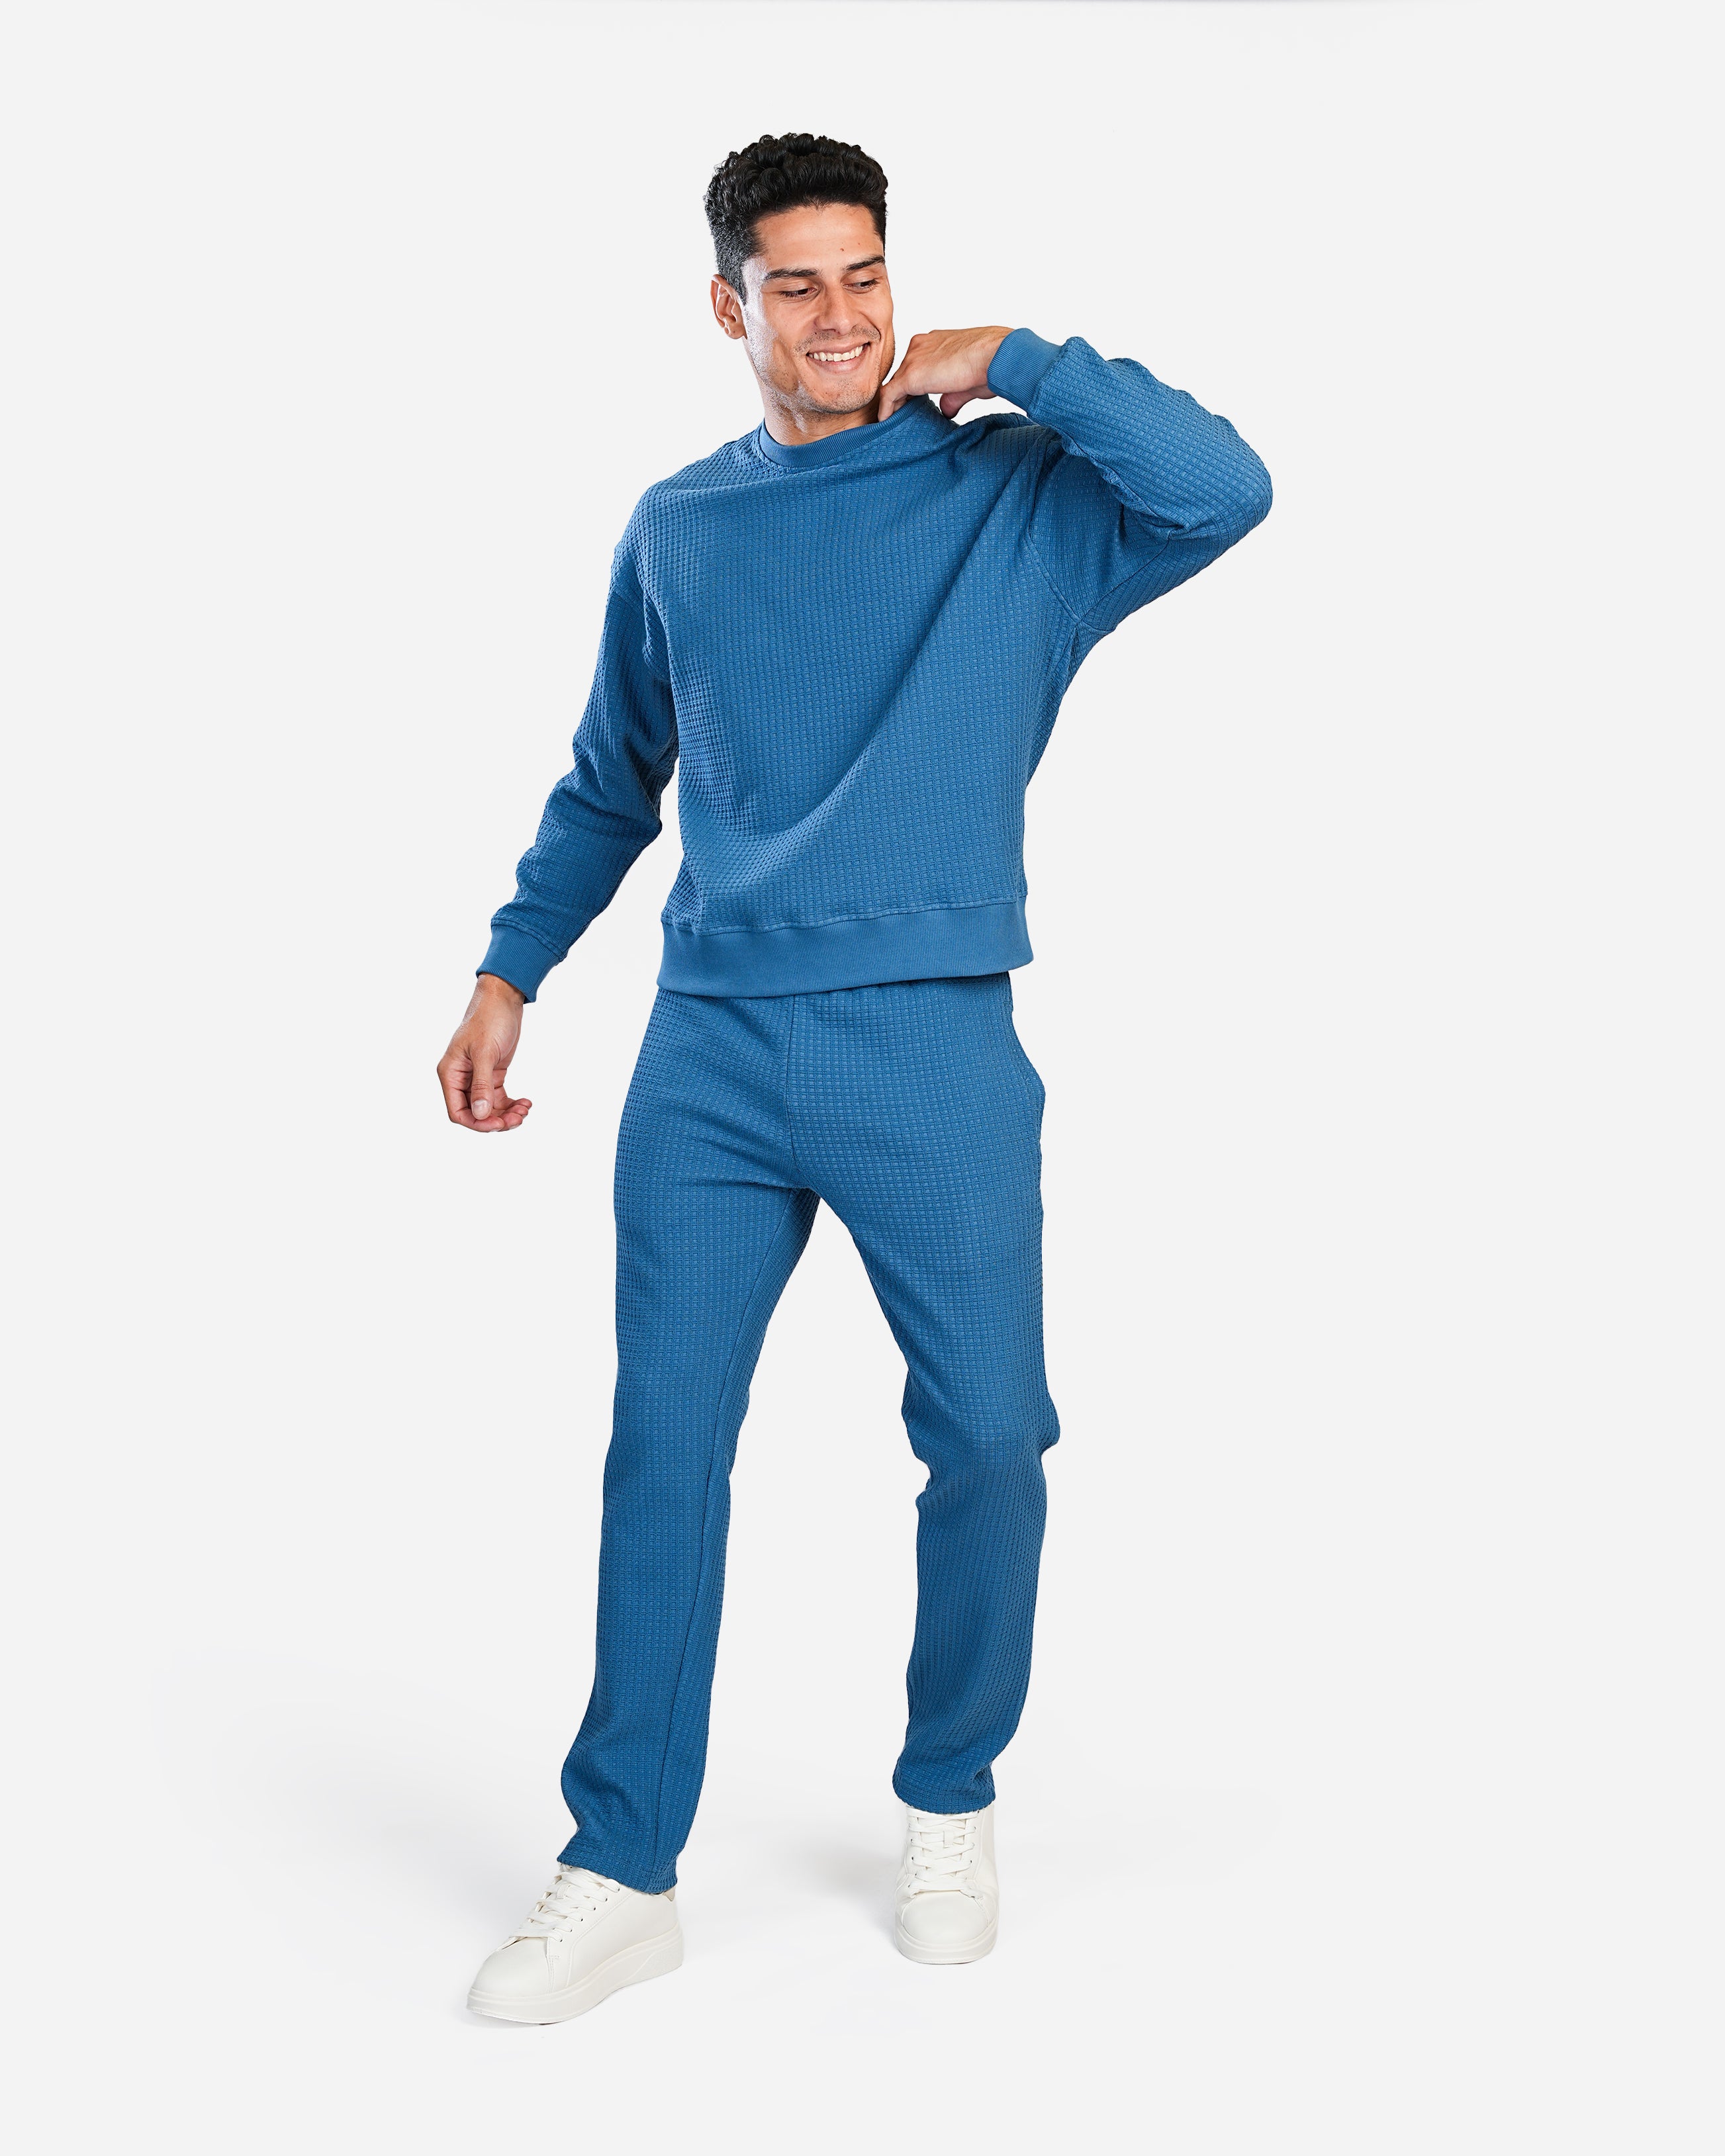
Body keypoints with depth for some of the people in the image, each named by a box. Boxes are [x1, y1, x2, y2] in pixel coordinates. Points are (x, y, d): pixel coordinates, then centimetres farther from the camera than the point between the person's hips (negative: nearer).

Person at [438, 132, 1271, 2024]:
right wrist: (510, 970, 15)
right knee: (662, 1446, 2)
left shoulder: (1019, 504, 3)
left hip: (936, 1051, -2)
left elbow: (1226, 490, -15)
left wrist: (1008, 362, -9)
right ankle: (623, 1873, 14)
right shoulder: (673, 531, 13)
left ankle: (950, 1802, 27)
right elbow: (609, 783, 21)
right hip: (711, 1052, 2)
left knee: (989, 1440, 3)